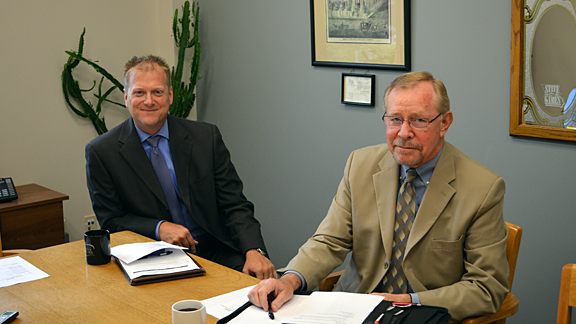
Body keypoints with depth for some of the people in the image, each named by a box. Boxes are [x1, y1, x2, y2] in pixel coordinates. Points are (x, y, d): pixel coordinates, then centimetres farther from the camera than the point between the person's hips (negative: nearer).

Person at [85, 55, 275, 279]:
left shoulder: (206, 137, 2)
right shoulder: (101, 152, -1)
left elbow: (234, 206, 0)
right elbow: (111, 220, 3)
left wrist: (254, 251, -18)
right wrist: (159, 228, -16)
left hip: (214, 252, 2)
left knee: (264, 277, -22)